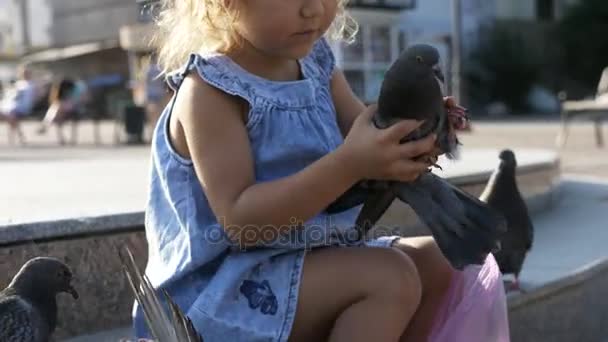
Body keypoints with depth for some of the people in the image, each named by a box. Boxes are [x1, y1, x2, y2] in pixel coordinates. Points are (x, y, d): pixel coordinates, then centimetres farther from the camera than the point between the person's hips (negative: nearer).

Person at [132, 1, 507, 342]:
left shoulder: (315, 60, 4)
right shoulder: (209, 89, -20)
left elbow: (369, 139, 3)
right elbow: (240, 221, -27)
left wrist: (413, 137, -22)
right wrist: (348, 163, -36)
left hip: (314, 254, 9)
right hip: (225, 290, -9)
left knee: (437, 260, 10)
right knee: (390, 277, -24)